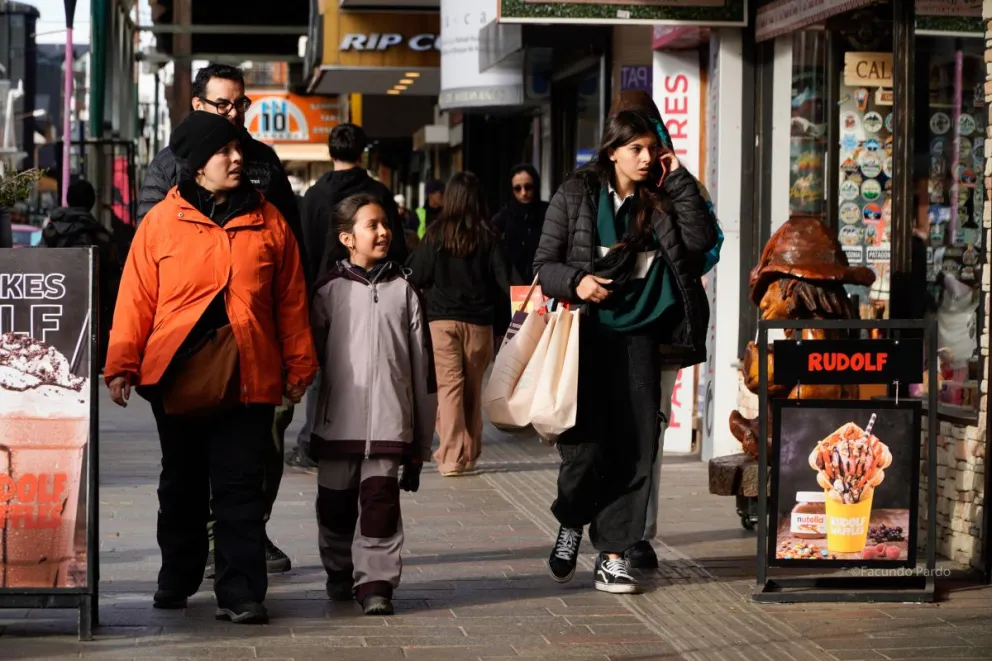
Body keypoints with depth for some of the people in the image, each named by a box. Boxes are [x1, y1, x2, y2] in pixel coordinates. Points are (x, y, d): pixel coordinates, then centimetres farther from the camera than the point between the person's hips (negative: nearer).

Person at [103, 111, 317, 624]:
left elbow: (291, 301, 9)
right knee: (182, 484, 15)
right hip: (175, 375, 1)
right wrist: (121, 364, -3)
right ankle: (176, 580, 29)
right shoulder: (161, 221, 2)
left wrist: (298, 367, 8)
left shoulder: (268, 222, 6)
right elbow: (136, 298, 2)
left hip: (248, 379, 0)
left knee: (240, 488, -2)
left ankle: (240, 594, 1)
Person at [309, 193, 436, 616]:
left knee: (380, 499, -7)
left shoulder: (403, 291, 7)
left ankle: (375, 581, -5)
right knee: (336, 502, 10)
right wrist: (310, 424, 3)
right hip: (338, 420, 1)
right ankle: (339, 572, 27)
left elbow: (421, 361, 8)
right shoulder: (330, 292, 4)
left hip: (388, 419, 0)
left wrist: (421, 438, 6)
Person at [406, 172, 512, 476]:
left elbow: (416, 277, 0)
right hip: (478, 322, 1)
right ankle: (469, 454, 21)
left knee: (449, 387, -1)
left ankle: (452, 457, -9)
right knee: (473, 390, 13)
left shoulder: (435, 235, -4)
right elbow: (504, 279, -5)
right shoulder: (488, 238, -4)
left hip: (442, 320, -1)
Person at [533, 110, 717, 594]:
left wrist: (679, 181, -6)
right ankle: (571, 522, 21)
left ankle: (613, 555, 6)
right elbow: (544, 265, 3)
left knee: (635, 446, -2)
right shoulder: (577, 195, 3)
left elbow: (701, 239, -7)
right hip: (586, 333, -2)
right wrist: (575, 282, -17)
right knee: (585, 442, -9)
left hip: (639, 336, 2)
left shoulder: (662, 200, 9)